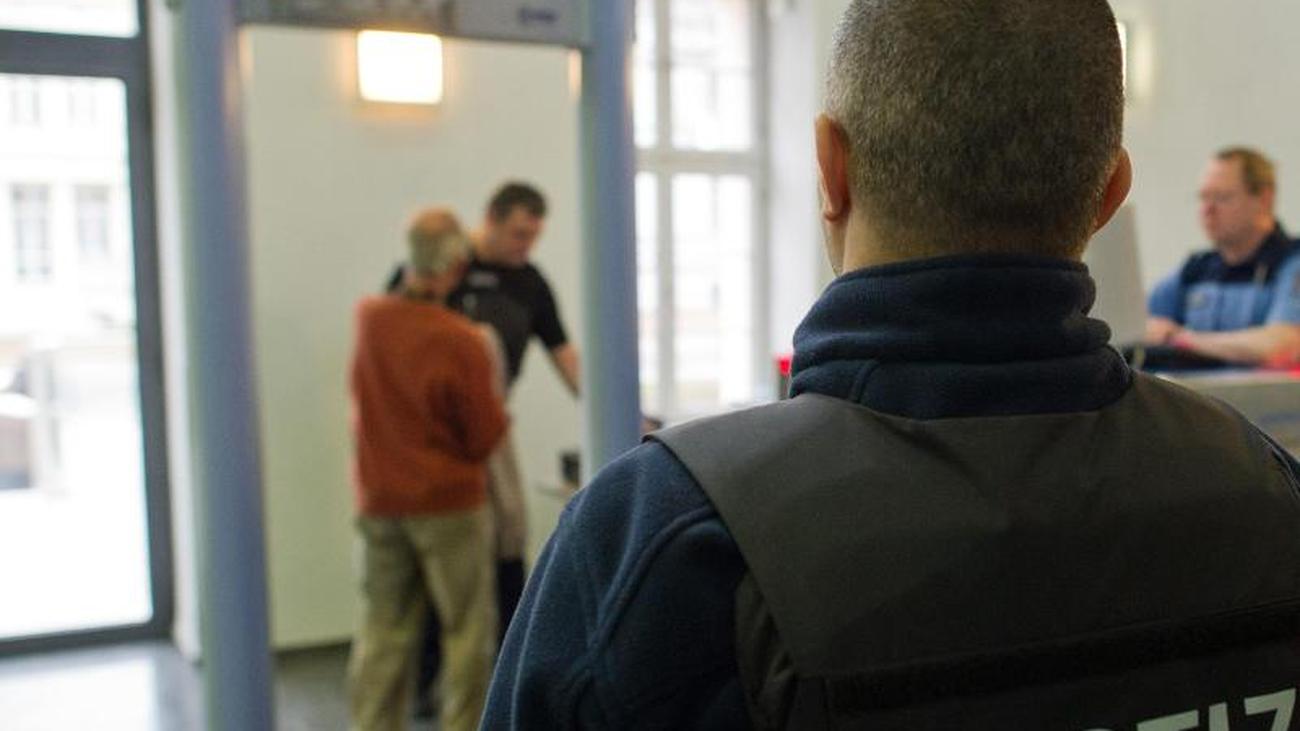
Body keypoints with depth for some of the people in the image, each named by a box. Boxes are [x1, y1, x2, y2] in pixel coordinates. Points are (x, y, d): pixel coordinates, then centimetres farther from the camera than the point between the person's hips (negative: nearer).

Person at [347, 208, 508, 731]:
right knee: (468, 631, 9)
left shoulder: (367, 319, -5)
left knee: (382, 631, 12)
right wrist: (494, 397, 4)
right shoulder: (464, 343, -20)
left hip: (379, 501, 5)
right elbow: (485, 439, -12)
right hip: (448, 502, -5)